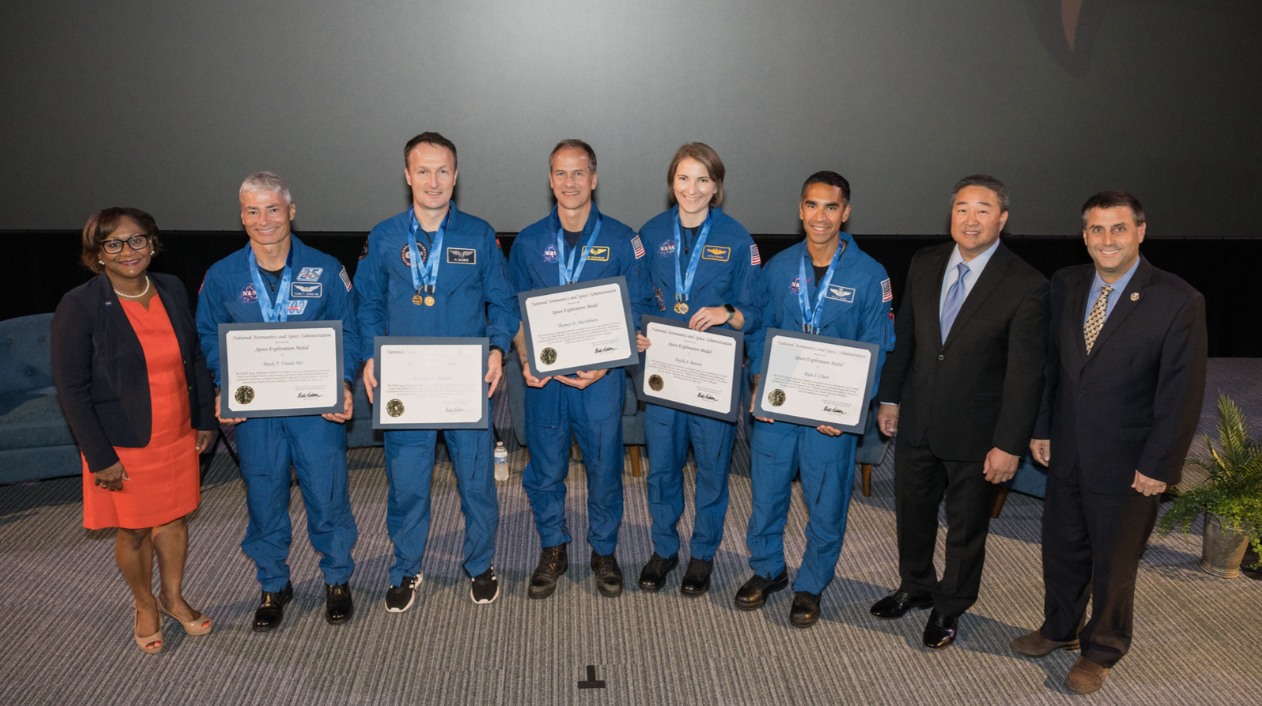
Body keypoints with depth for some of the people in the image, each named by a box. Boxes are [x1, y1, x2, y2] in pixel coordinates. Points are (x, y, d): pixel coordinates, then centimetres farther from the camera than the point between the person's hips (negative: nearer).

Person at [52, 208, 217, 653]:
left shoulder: (172, 291, 0)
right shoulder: (79, 307, -14)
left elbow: (194, 359, 9)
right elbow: (71, 388, -13)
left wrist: (205, 418, 7)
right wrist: (100, 457, -14)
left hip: (177, 435, 4)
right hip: (123, 446, -4)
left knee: (174, 518, 16)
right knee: (133, 530, 11)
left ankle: (172, 597, 38)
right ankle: (145, 606, 35)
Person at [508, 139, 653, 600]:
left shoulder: (622, 241, -1)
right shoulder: (529, 242, 5)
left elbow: (635, 314, -1)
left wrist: (605, 364, -13)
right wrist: (526, 361, -8)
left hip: (601, 378, -1)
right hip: (544, 377, 2)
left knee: (604, 467, 8)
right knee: (545, 470, 10)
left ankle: (604, 552, 29)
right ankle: (553, 551, 31)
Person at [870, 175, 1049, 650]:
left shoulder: (1026, 286, -15)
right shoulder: (924, 264, 0)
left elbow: (1025, 374, -15)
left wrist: (1009, 445, -16)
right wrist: (890, 398, 10)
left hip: (975, 433, -4)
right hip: (917, 422, 5)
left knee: (966, 527, 14)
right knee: (912, 513, 21)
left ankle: (949, 608, 37)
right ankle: (916, 588, 46)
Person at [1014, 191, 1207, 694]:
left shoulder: (1179, 301, -14)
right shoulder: (1066, 285, 1)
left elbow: (1182, 393, -13)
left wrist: (1159, 465, -13)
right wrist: (1042, 428, 7)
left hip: (1127, 465, -4)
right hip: (1066, 454, 4)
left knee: (1114, 563, 13)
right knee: (1062, 549, 19)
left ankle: (1101, 652, 34)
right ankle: (1060, 630, 43)